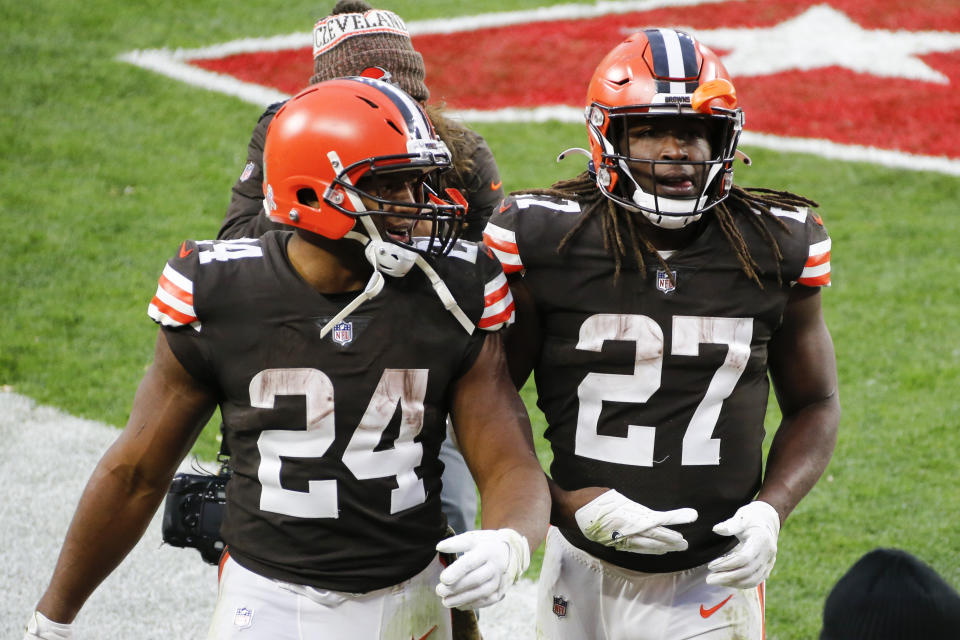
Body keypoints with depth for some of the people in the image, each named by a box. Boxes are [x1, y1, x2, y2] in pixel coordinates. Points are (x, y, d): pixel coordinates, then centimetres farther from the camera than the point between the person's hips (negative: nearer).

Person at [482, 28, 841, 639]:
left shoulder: (779, 248, -2)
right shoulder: (544, 242, -8)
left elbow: (815, 405, 9)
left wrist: (771, 509, -7)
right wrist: (574, 503, -13)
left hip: (716, 577, 1)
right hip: (586, 575, -1)